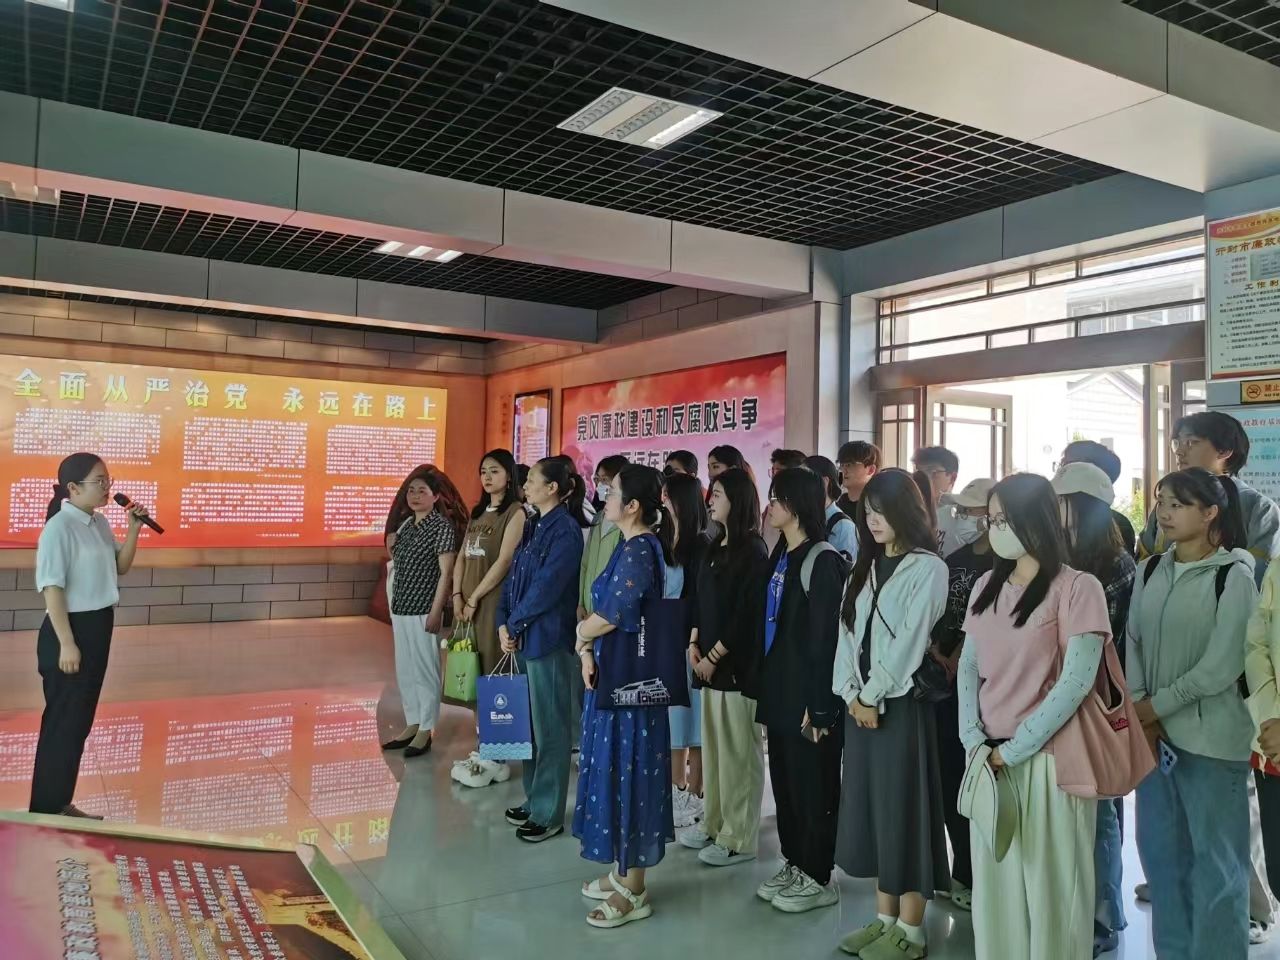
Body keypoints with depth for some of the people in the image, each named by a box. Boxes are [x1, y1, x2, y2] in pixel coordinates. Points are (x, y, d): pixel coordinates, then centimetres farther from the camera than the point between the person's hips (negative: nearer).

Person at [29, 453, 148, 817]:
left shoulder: (99, 523, 8)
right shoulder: (59, 528, -16)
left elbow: (121, 567, 17)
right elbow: (52, 588, -18)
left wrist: (134, 529, 2)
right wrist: (66, 643, -21)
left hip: (98, 627, 8)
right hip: (71, 628, -8)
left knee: (80, 720, 14)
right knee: (63, 720, 0)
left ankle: (62, 803, 25)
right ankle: (46, 809, 13)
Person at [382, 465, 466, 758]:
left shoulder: (443, 526, -10)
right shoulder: (406, 524, 11)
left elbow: (446, 573, -13)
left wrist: (436, 611, -17)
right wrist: (391, 547, 0)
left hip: (424, 610, -7)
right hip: (400, 608, 7)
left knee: (425, 669, 1)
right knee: (404, 669, 13)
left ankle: (425, 731, 10)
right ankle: (412, 725, 24)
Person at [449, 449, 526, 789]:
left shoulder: (515, 512, -6)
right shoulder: (478, 513, 18)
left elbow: (504, 561, -13)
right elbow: (462, 557, 14)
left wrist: (475, 598, -12)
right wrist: (457, 595, 1)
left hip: (495, 602, -7)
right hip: (468, 603, 7)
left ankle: (496, 758, 1)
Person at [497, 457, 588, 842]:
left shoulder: (566, 529, -14)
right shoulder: (533, 526, 12)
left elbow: (546, 587, -18)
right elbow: (514, 578, 11)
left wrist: (514, 624, -9)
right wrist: (504, 623, -1)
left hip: (549, 637, -8)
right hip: (523, 637, 8)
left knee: (550, 727, 1)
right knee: (529, 722, 16)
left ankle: (549, 814, 12)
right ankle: (534, 800, 29)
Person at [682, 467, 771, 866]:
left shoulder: (753, 552, -11)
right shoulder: (714, 549, 13)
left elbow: (747, 614, -15)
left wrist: (714, 656, -13)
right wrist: (694, 645, 2)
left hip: (738, 665, -8)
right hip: (710, 661, 8)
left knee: (738, 752, 0)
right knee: (712, 746, 14)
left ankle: (739, 840, 9)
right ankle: (713, 824, 26)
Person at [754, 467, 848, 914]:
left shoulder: (823, 560, -14)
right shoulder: (782, 559, 11)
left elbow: (825, 637, -17)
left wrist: (819, 706, -18)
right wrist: (765, 685, 10)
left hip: (807, 693, -8)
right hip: (779, 691, 8)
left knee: (813, 786, 4)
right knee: (784, 780, 16)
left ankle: (818, 878, 17)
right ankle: (794, 864, 30)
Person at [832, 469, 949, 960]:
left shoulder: (928, 569, -9)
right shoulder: (866, 566, 12)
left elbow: (908, 642, -14)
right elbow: (847, 633, 7)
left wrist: (874, 697, -11)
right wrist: (852, 693, -4)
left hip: (901, 703, -6)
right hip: (860, 703, 7)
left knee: (903, 807, 1)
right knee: (870, 806, 11)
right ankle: (885, 918, 23)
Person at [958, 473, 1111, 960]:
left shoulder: (1077, 588, -10)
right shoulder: (987, 585, 9)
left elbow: (1075, 682, -15)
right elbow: (968, 666, 9)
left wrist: (1014, 750, -14)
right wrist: (974, 741, -5)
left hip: (1047, 757, -5)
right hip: (990, 758, 5)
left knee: (1049, 882, 7)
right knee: (994, 877, 14)